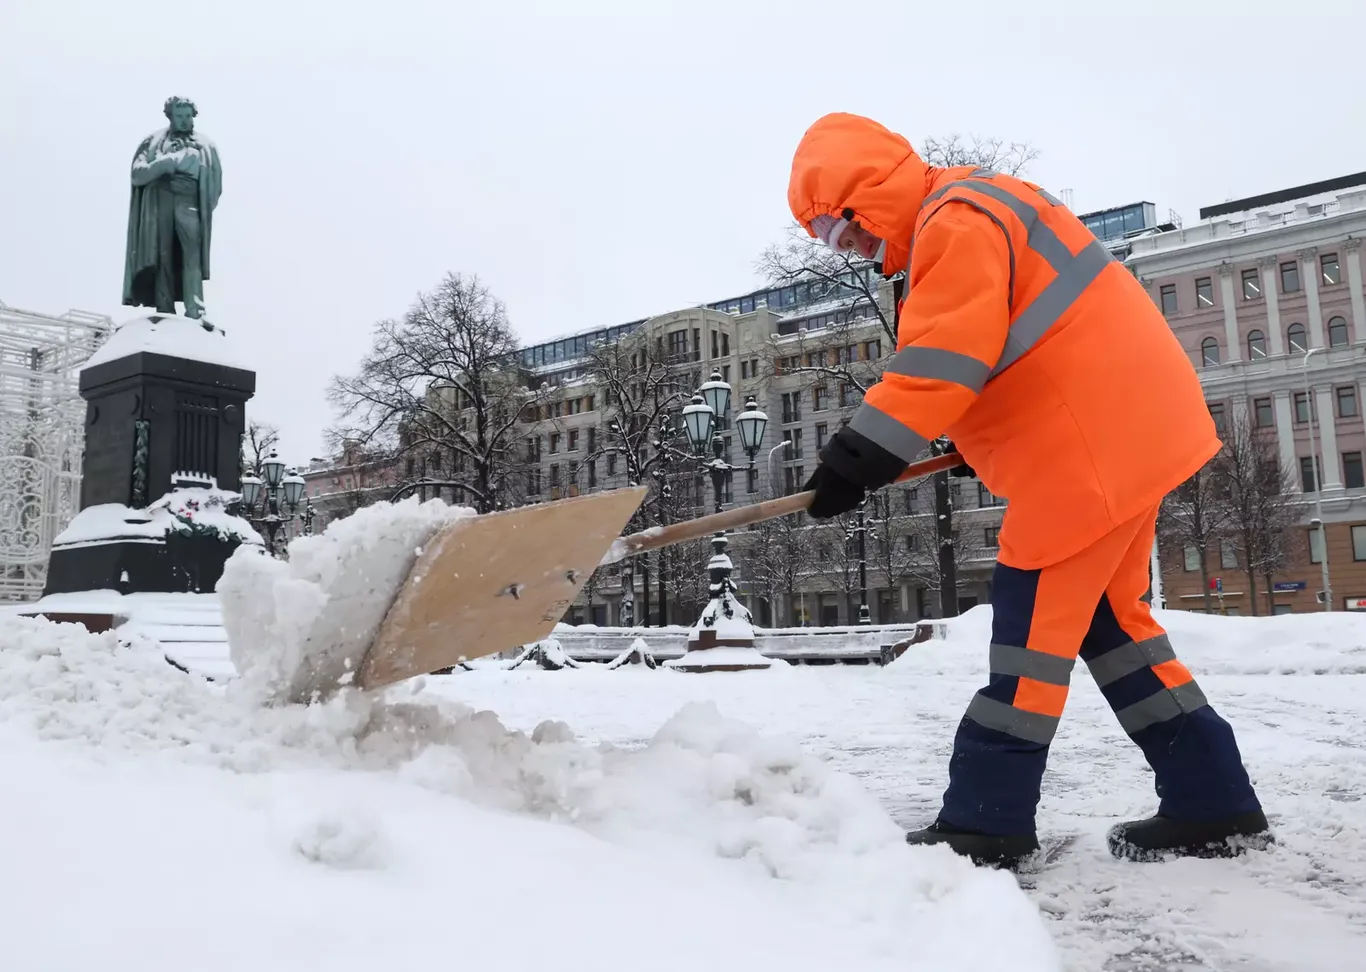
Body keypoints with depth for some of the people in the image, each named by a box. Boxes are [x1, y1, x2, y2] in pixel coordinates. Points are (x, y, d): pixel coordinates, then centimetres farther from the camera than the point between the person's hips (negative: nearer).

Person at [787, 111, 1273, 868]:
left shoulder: (956, 222, -15)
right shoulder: (965, 218, 20)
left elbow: (943, 361, -26)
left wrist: (861, 455, -26)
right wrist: (983, 439, 20)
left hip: (1093, 439, -11)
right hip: (1124, 426, 11)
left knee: (1033, 620, -7)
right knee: (1106, 618, 13)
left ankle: (986, 821, 0)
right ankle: (1212, 804, 19)